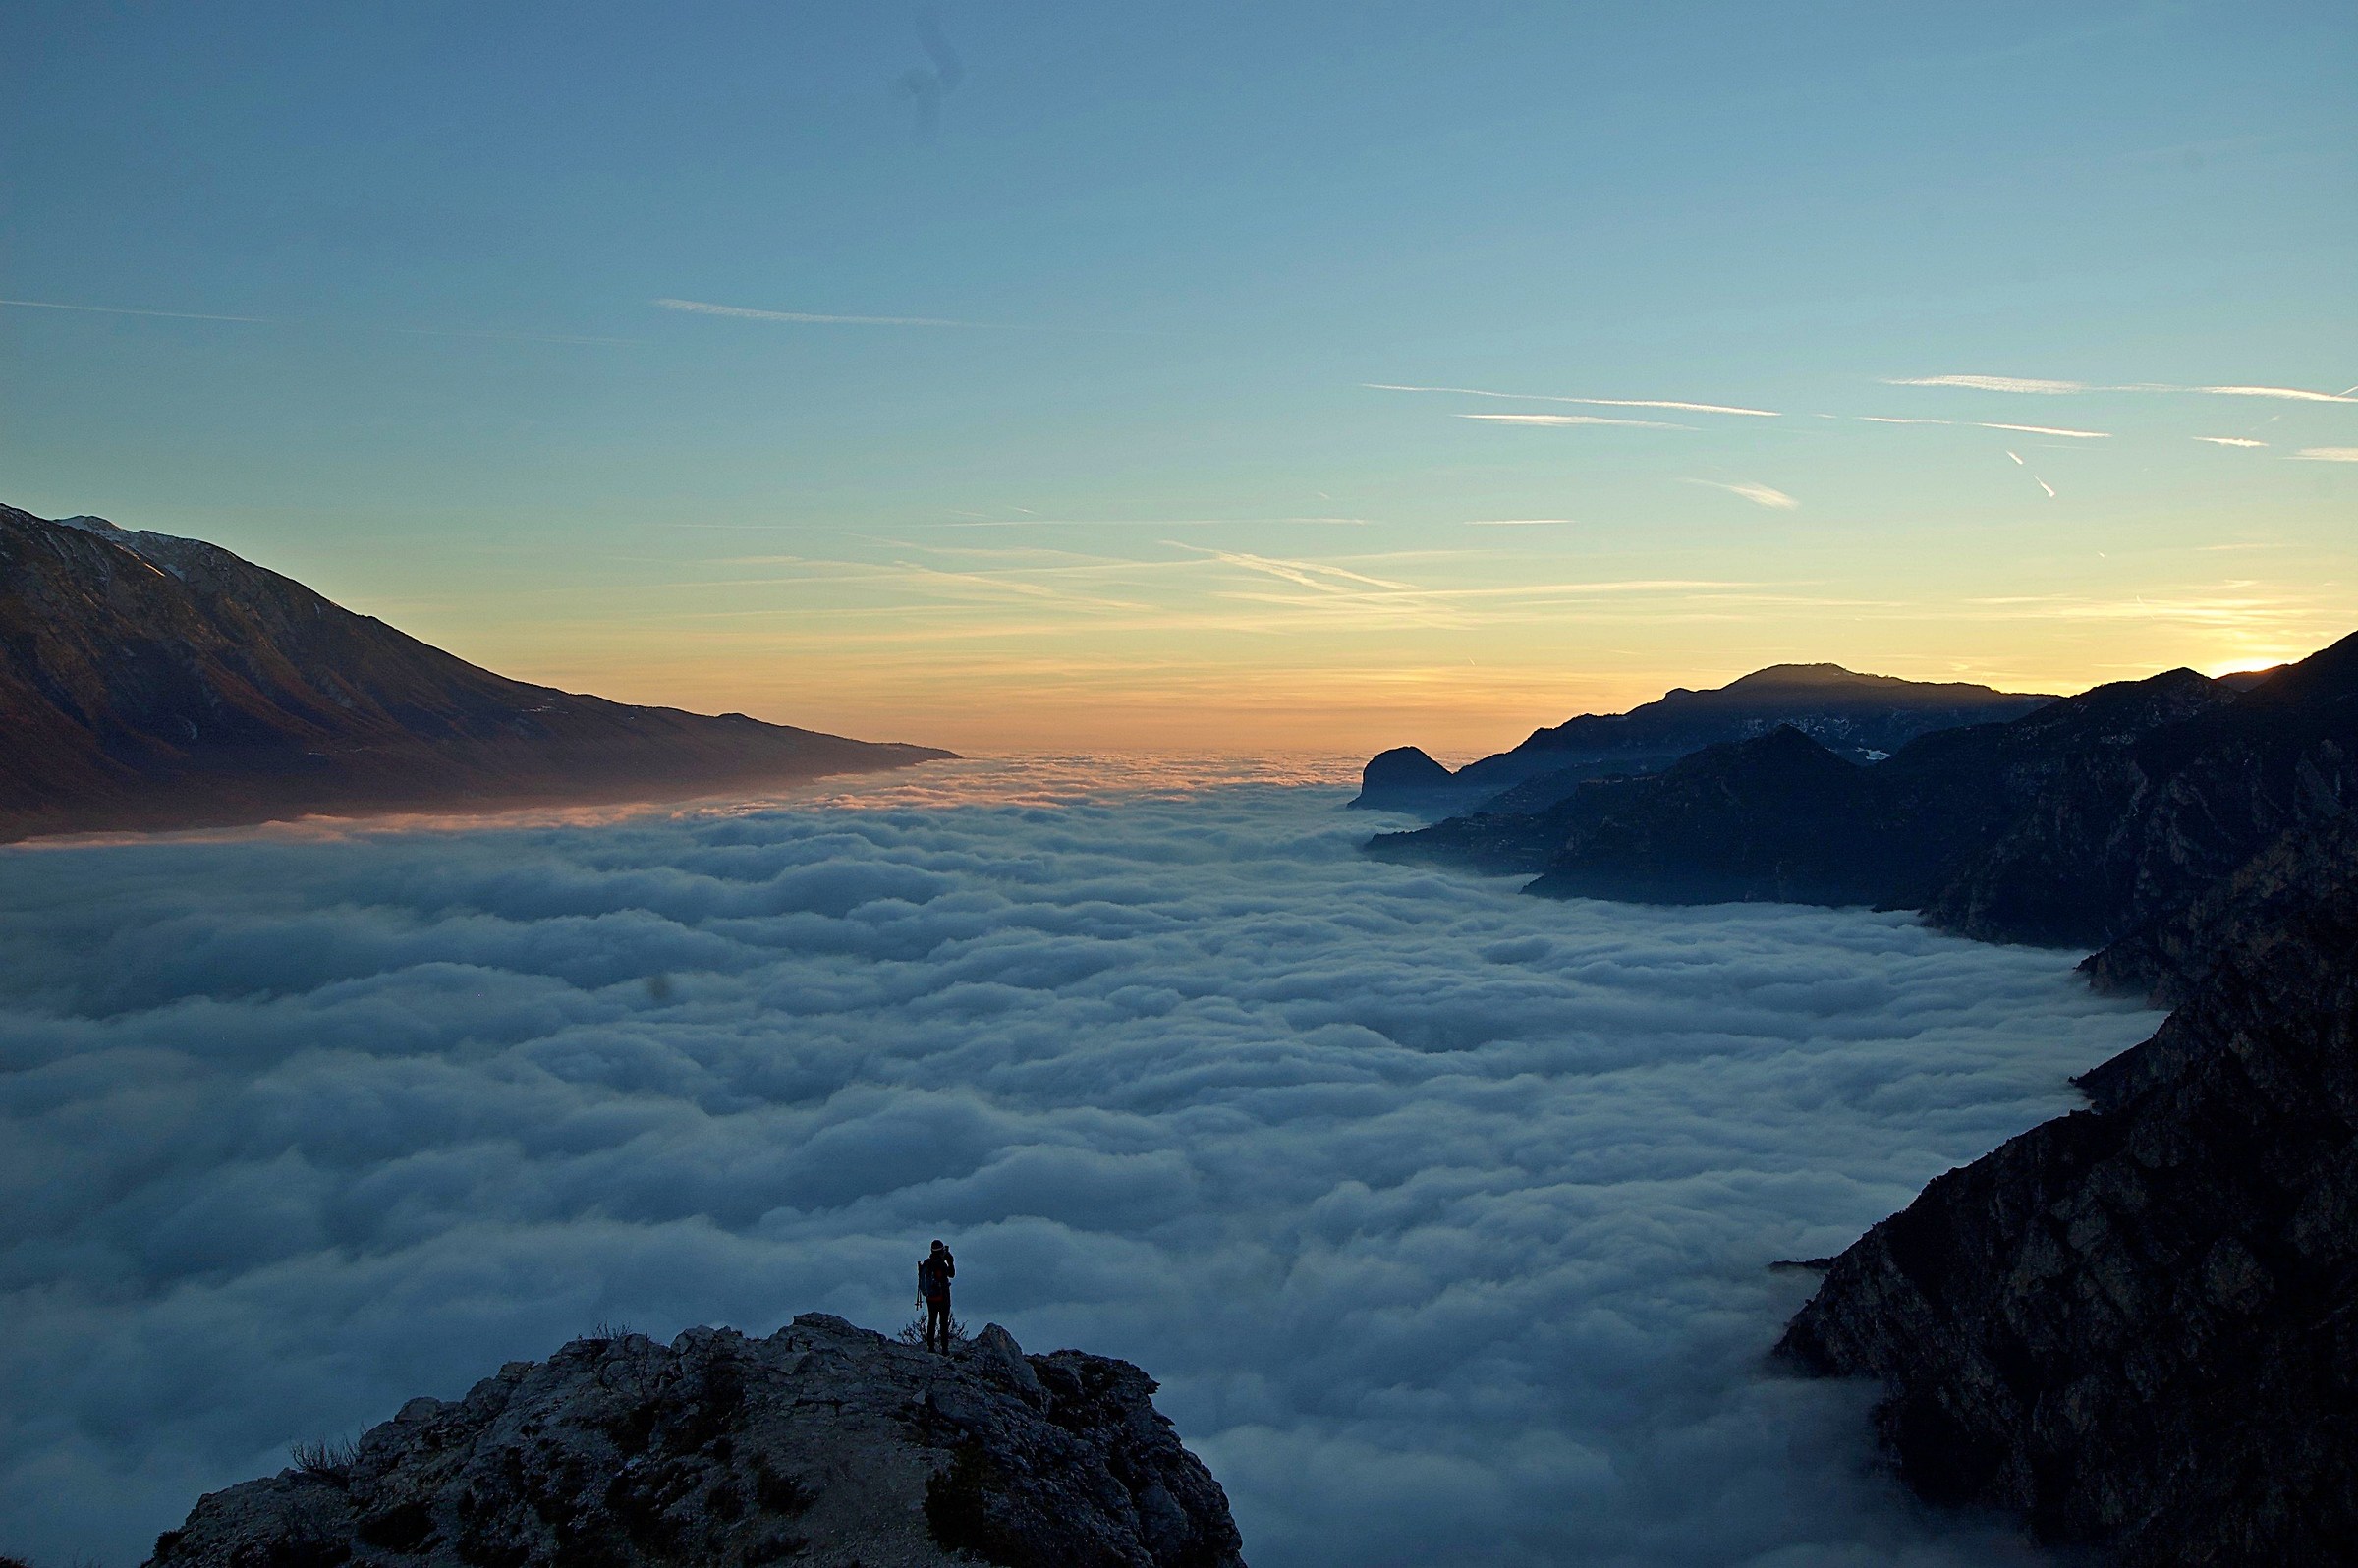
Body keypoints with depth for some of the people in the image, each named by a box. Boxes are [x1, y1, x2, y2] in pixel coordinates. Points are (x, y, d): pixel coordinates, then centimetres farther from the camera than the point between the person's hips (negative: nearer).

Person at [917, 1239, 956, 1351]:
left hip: (930, 1298, 5)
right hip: (942, 1298, -5)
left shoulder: (925, 1263, -3)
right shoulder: (941, 1264, -20)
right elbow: (951, 1274, -6)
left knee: (931, 1321, 16)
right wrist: (950, 1261, 4)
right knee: (944, 1323, 5)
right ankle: (944, 1348, 4)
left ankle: (930, 1346, 16)